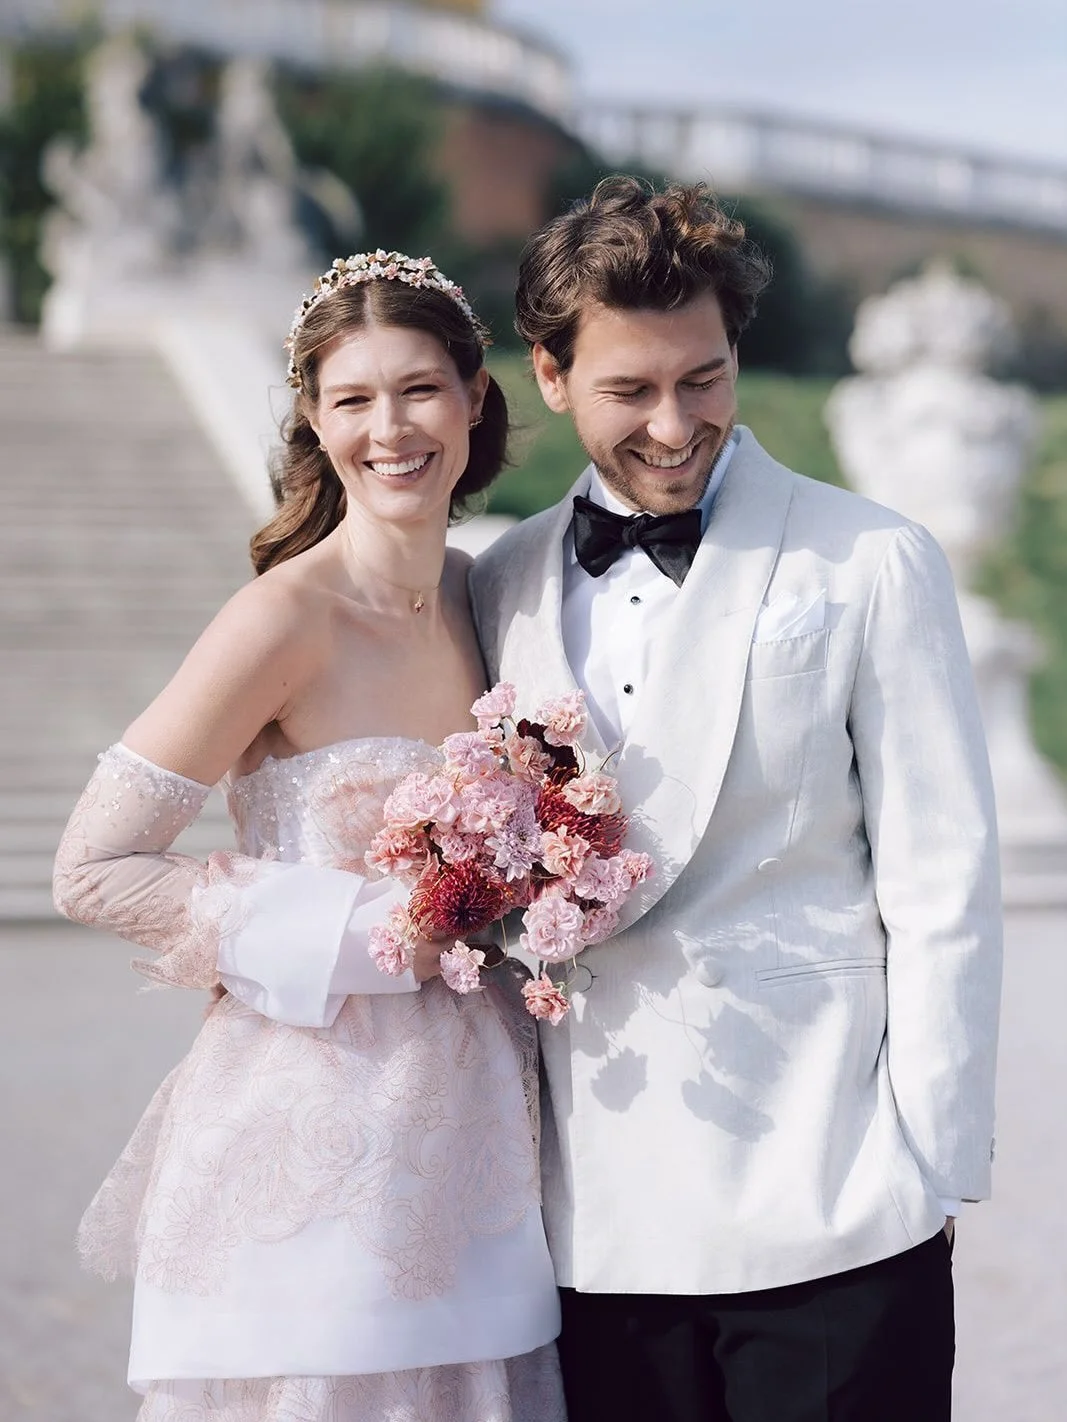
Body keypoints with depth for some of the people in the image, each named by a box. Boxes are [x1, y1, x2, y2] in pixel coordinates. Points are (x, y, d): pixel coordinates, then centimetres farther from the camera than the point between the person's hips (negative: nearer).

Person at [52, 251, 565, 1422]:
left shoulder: (480, 591, 7)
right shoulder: (285, 618, -14)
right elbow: (93, 871, -14)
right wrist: (368, 930, -16)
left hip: (462, 1139, 6)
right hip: (311, 1146, -6)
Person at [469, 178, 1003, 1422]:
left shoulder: (871, 565, -3)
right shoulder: (500, 590, 9)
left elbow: (941, 892, -4)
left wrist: (930, 1168, -7)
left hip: (828, 1219, -3)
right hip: (603, 1218, 4)